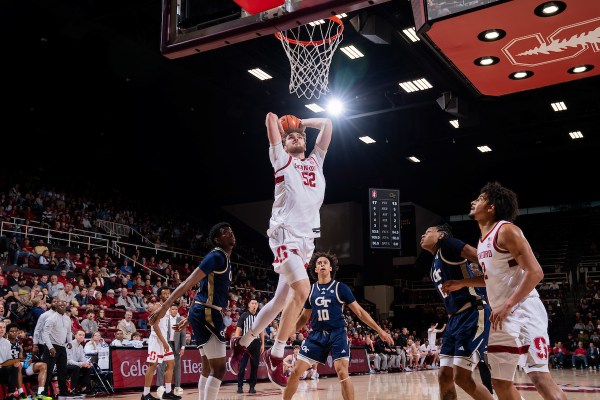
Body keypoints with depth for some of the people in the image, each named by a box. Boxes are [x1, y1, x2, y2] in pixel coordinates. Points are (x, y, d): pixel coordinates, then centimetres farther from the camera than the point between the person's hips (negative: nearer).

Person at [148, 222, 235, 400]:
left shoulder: (224, 259, 18)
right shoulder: (217, 256, -12)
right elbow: (188, 283, -20)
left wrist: (188, 319, 26)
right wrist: (164, 306, -26)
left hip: (206, 315, 10)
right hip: (207, 315, -10)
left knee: (208, 368, 14)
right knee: (219, 368, -10)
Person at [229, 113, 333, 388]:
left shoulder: (316, 161, 23)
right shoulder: (282, 159, 9)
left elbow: (327, 123, 26)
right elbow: (271, 118, 4)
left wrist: (300, 123, 28)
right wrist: (282, 126, 23)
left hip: (307, 240, 7)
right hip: (285, 235, -6)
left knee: (281, 300, 8)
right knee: (302, 290, -24)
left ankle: (242, 343, 23)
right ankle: (276, 355, -13)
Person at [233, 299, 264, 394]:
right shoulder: (244, 315, 0)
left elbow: (262, 331, 14)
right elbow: (238, 329, -3)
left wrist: (262, 344, 8)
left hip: (256, 343, 3)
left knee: (255, 365, 5)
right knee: (242, 365, -3)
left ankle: (252, 386, 12)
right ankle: (240, 386, 5)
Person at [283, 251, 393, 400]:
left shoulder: (340, 288, -1)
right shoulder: (311, 290, 8)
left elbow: (359, 312, 1)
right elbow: (304, 317, 19)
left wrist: (379, 330, -4)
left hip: (337, 334, -3)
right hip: (316, 335, 3)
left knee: (342, 373, -18)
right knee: (296, 372, -1)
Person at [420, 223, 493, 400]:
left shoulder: (447, 244, -6)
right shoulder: (434, 267, 20)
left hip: (473, 315, -9)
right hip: (455, 318, 9)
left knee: (461, 377, -11)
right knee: (444, 376, 5)